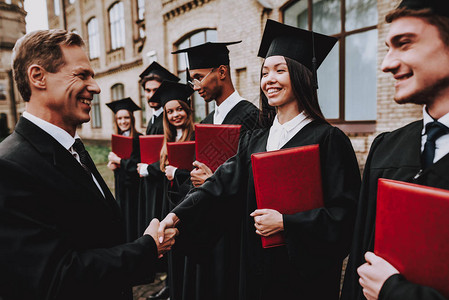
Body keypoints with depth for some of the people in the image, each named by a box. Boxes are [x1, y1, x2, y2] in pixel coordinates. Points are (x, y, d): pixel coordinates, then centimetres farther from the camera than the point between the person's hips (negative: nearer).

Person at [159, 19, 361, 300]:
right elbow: (222, 184, -6)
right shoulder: (254, 140, 3)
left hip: (305, 270, -4)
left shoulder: (327, 139, -13)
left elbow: (345, 212, -15)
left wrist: (284, 222, -19)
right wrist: (179, 215, -19)